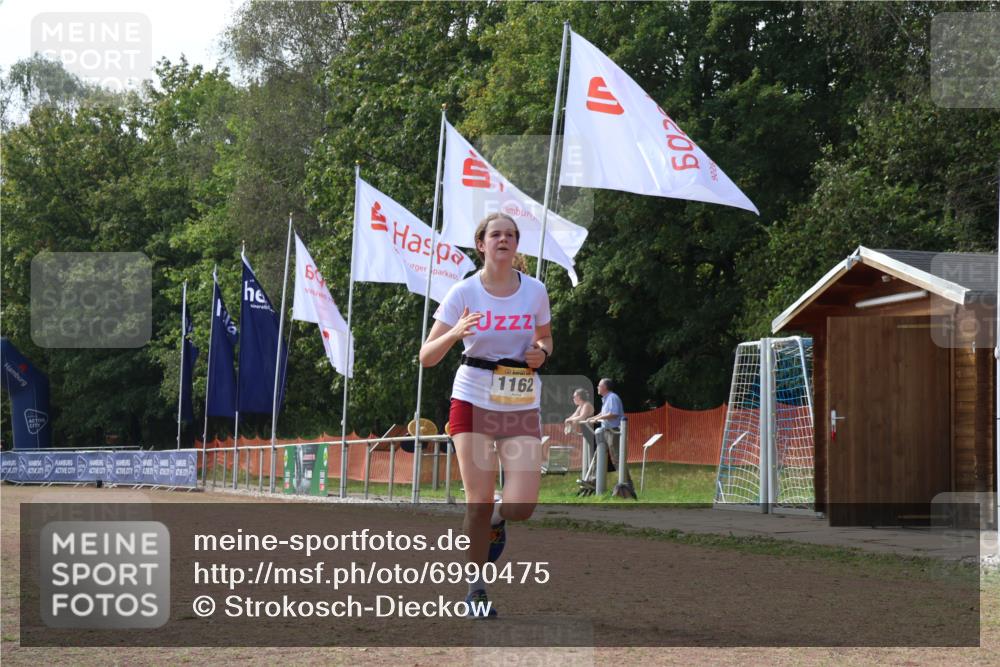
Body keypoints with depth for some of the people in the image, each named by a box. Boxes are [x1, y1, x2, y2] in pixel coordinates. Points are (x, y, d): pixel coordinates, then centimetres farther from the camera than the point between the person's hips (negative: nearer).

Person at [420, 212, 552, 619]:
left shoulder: (534, 291, 2)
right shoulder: (464, 293, -5)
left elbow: (545, 337, 20)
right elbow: (427, 357, -7)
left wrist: (541, 352, -4)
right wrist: (456, 333, -27)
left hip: (522, 406, 2)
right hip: (473, 401, -2)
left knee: (521, 506, -11)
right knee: (479, 502, -5)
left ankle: (496, 520, 27)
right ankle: (476, 588, 15)